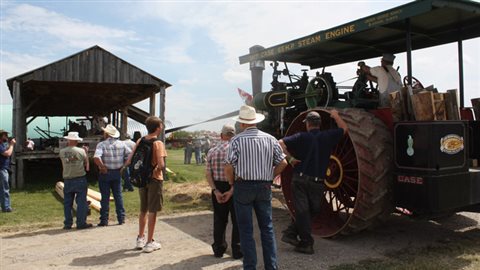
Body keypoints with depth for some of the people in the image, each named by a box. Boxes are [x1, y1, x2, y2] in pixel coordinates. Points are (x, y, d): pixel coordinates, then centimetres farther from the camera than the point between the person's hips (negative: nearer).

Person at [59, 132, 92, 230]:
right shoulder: (81, 151, -9)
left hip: (67, 180, 3)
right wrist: (86, 152, 12)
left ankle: (68, 224, 15)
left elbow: (63, 165, 12)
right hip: (80, 179, -3)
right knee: (81, 202, 3)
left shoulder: (62, 152, -3)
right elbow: (87, 165, 1)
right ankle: (81, 223, 3)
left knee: (67, 203, 11)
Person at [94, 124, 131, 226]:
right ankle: (121, 218, 15)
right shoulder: (121, 144, 1)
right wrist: (124, 165, 3)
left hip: (105, 173, -3)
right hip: (117, 173, 3)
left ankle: (104, 220, 10)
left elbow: (96, 157, -27)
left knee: (105, 197, 5)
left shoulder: (102, 144, -12)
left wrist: (102, 167, -15)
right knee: (118, 196, 12)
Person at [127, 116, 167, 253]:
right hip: (154, 179, -6)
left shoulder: (140, 141, 3)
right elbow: (161, 165, -25)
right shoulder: (158, 143, -15)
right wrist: (159, 169, -5)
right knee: (152, 211, 3)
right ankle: (149, 243, 10)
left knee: (143, 210, 19)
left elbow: (129, 161, 3)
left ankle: (140, 239, 28)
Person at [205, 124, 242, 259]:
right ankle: (237, 250, 14)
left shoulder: (212, 151, 1)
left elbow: (208, 173, -4)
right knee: (237, 220, 9)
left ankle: (218, 249, 23)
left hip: (218, 188, 3)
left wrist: (215, 190, -8)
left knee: (219, 219, 15)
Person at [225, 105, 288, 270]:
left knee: (246, 230, 7)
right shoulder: (270, 139, 2)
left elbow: (228, 167, -12)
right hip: (264, 187, 3)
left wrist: (232, 184, 5)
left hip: (243, 187, -3)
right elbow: (283, 163, 2)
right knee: (267, 228, 13)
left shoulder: (237, 140, -8)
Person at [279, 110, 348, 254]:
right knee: (312, 210, 18)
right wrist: (335, 115, 27)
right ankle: (291, 233, 14)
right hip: (318, 182, 1)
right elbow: (344, 128, 17)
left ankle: (306, 243, 8)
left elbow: (281, 143, -11)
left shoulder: (301, 137, -3)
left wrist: (290, 158, -3)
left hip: (300, 179, 0)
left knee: (302, 211, 4)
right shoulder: (328, 136, 0)